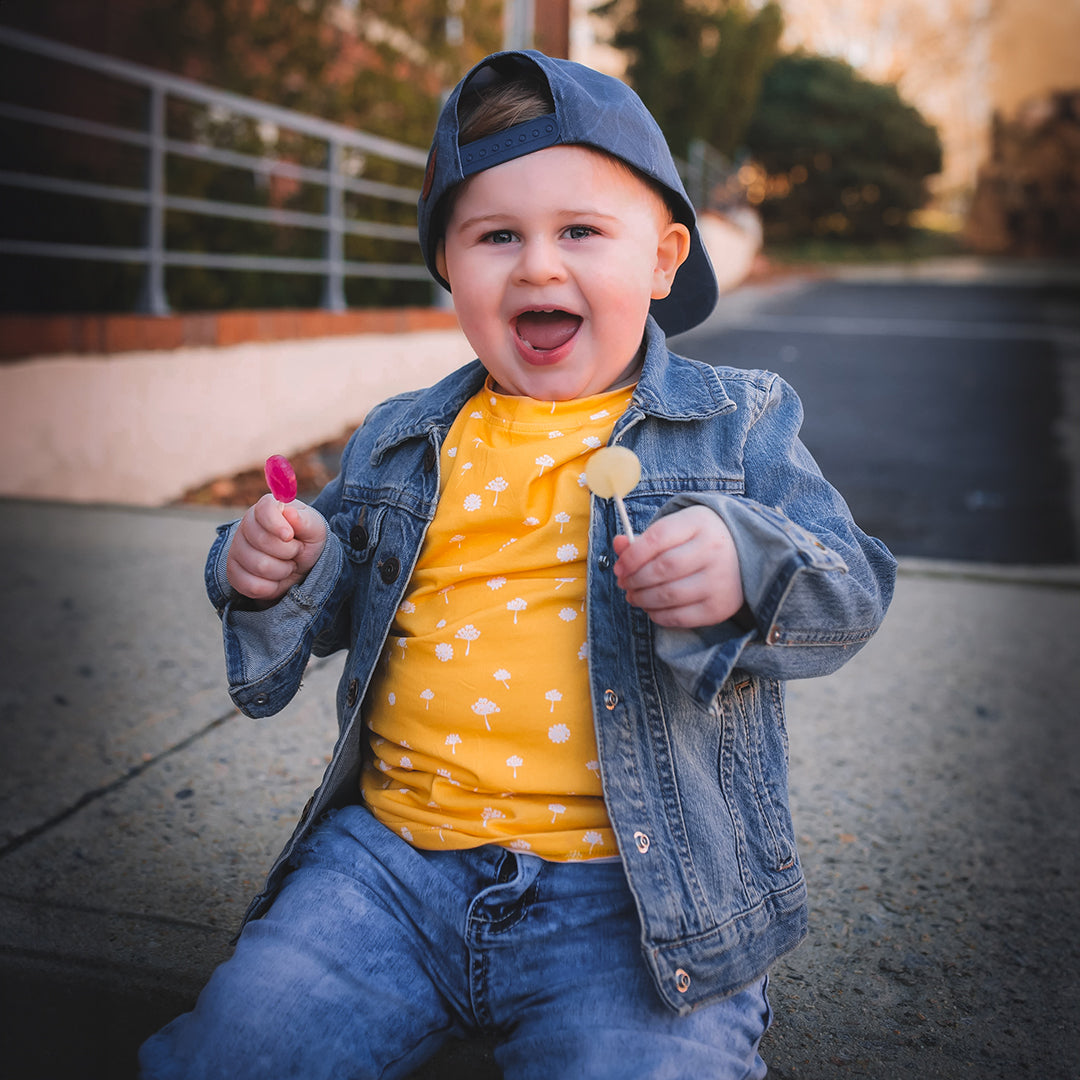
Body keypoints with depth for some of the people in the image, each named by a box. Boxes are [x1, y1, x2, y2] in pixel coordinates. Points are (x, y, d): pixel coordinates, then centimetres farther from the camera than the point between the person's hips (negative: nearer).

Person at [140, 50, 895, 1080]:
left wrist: (745, 565, -24)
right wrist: (276, 573, -2)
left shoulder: (737, 423, 4)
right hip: (393, 858, 3)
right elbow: (340, 601, 21)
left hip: (641, 893, -2)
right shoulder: (399, 441, 13)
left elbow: (849, 594, -3)